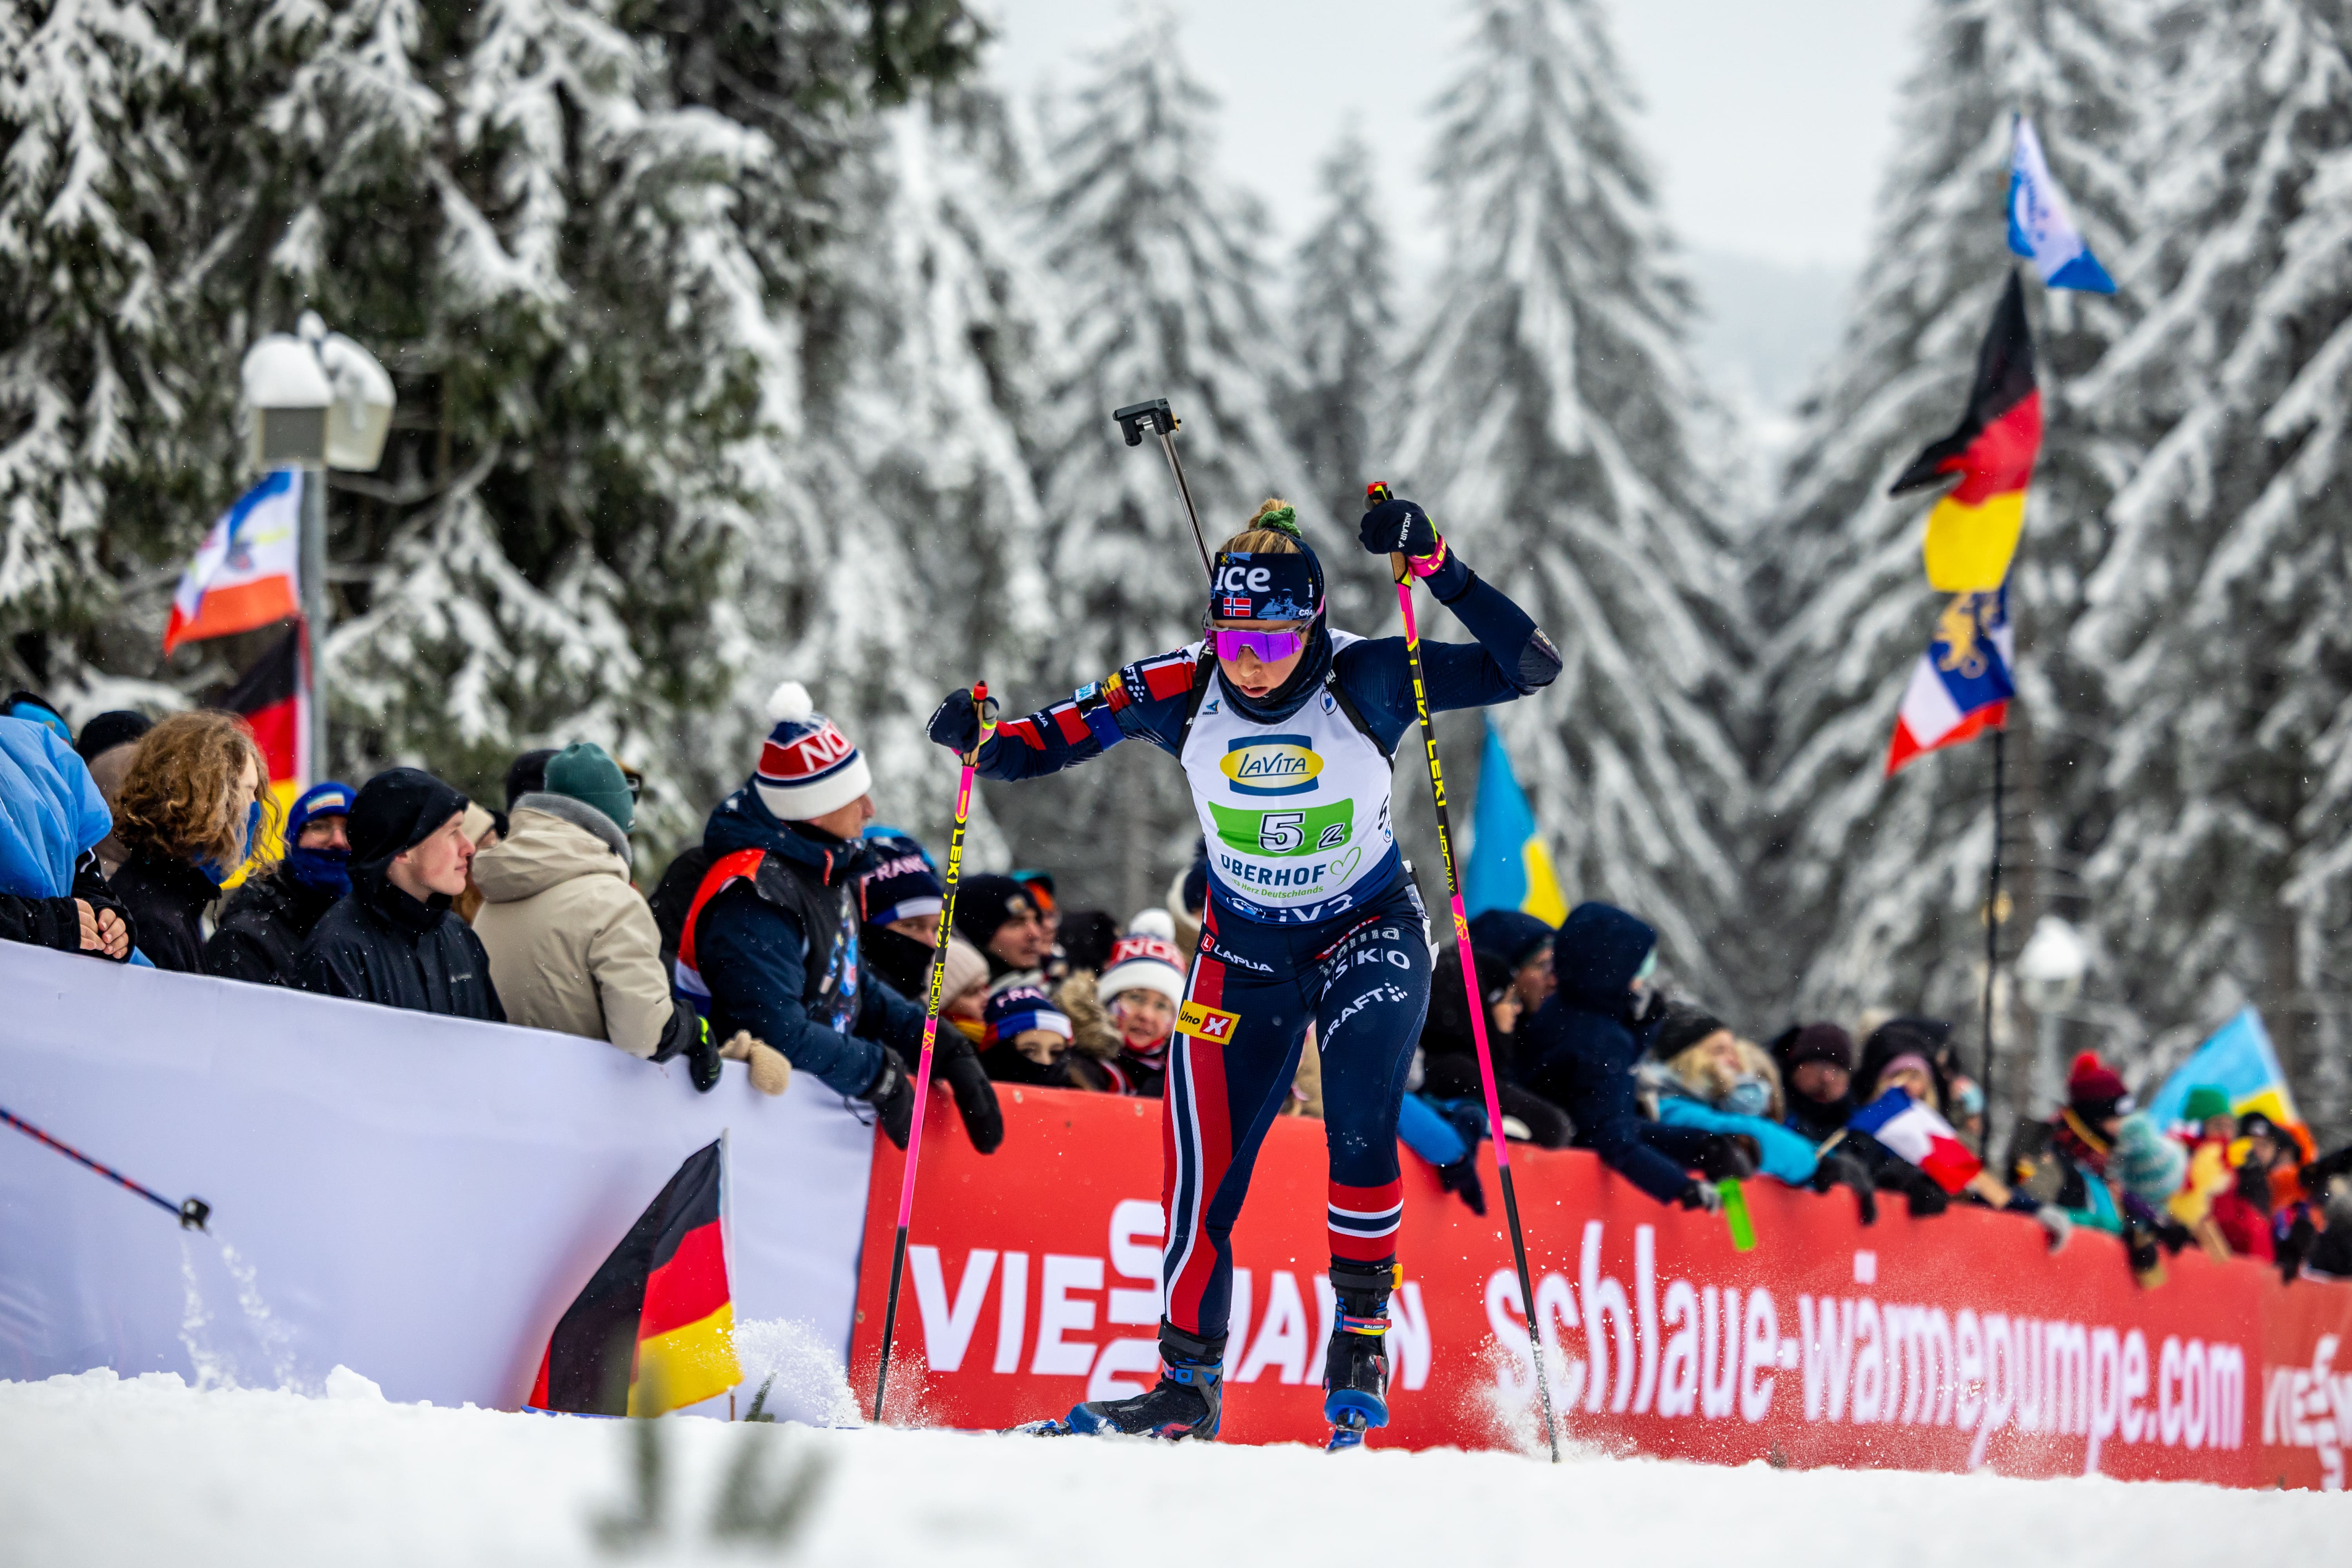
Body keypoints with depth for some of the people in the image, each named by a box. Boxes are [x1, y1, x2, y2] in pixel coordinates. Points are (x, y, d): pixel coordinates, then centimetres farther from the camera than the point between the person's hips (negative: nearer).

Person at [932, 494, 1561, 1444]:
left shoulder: (1366, 683, -22)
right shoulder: (1177, 693, -16)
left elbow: (1530, 668, -27)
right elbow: (1042, 746, -8)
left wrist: (1437, 568, -38)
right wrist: (979, 742, -31)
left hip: (1369, 937, -3)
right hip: (1244, 953, 3)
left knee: (1358, 1132, -24)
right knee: (1204, 1175, 1)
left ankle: (1362, 1334, -6)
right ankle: (1188, 1386, 15)